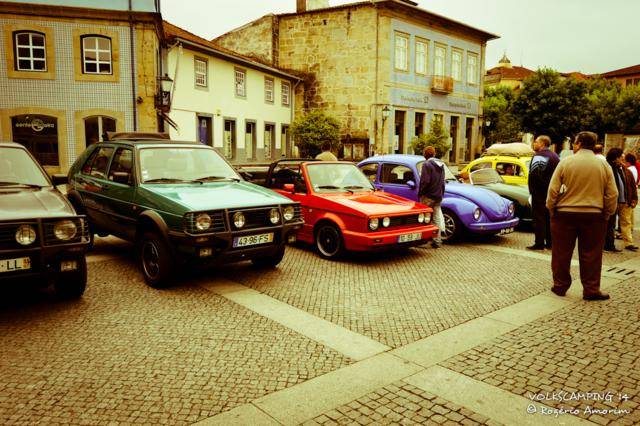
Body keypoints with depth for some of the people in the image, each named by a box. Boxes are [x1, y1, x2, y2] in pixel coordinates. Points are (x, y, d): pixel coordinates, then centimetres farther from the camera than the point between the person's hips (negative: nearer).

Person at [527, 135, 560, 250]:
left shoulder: (539, 155, -14)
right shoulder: (555, 156, 16)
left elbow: (534, 173, -26)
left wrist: (532, 188, -15)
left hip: (540, 191, -9)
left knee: (539, 217, -5)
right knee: (549, 217, 14)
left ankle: (539, 243, -5)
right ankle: (550, 242, 20)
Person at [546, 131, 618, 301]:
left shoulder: (565, 162, -5)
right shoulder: (604, 165, 2)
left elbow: (553, 190, -7)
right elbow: (612, 195, 2)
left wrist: (551, 210, 4)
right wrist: (606, 214, 12)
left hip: (565, 214, -1)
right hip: (594, 216, 2)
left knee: (562, 253, 9)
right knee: (591, 255, 9)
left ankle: (560, 286, 18)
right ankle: (591, 290, 13)